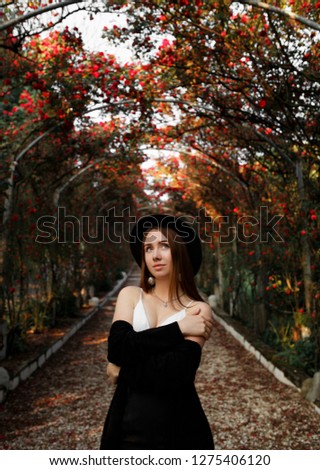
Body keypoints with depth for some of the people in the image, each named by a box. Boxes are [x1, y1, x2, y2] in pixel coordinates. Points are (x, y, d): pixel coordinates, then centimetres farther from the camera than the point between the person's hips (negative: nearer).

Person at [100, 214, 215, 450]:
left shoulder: (198, 309, -8)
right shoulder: (130, 295, 0)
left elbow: (177, 372, -20)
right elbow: (117, 347, -16)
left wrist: (123, 370, -10)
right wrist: (179, 329, -17)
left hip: (178, 428, -2)